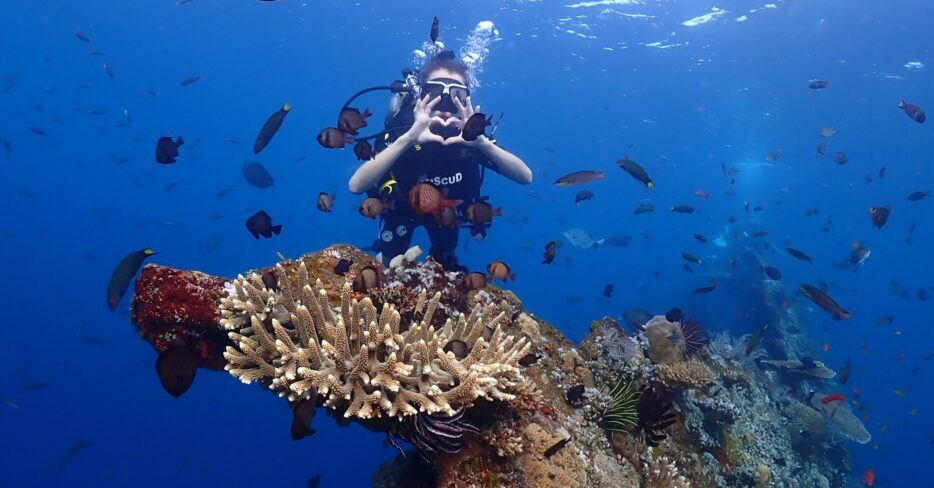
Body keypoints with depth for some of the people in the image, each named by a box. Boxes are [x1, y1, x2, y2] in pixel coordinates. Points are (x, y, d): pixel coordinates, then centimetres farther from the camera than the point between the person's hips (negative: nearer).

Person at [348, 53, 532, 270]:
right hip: (402, 208, -2)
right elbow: (355, 186, -51)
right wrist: (407, 139, -63)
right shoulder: (401, 128, -36)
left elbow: (526, 177, -37)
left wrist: (482, 143, -55)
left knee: (445, 264, 19)